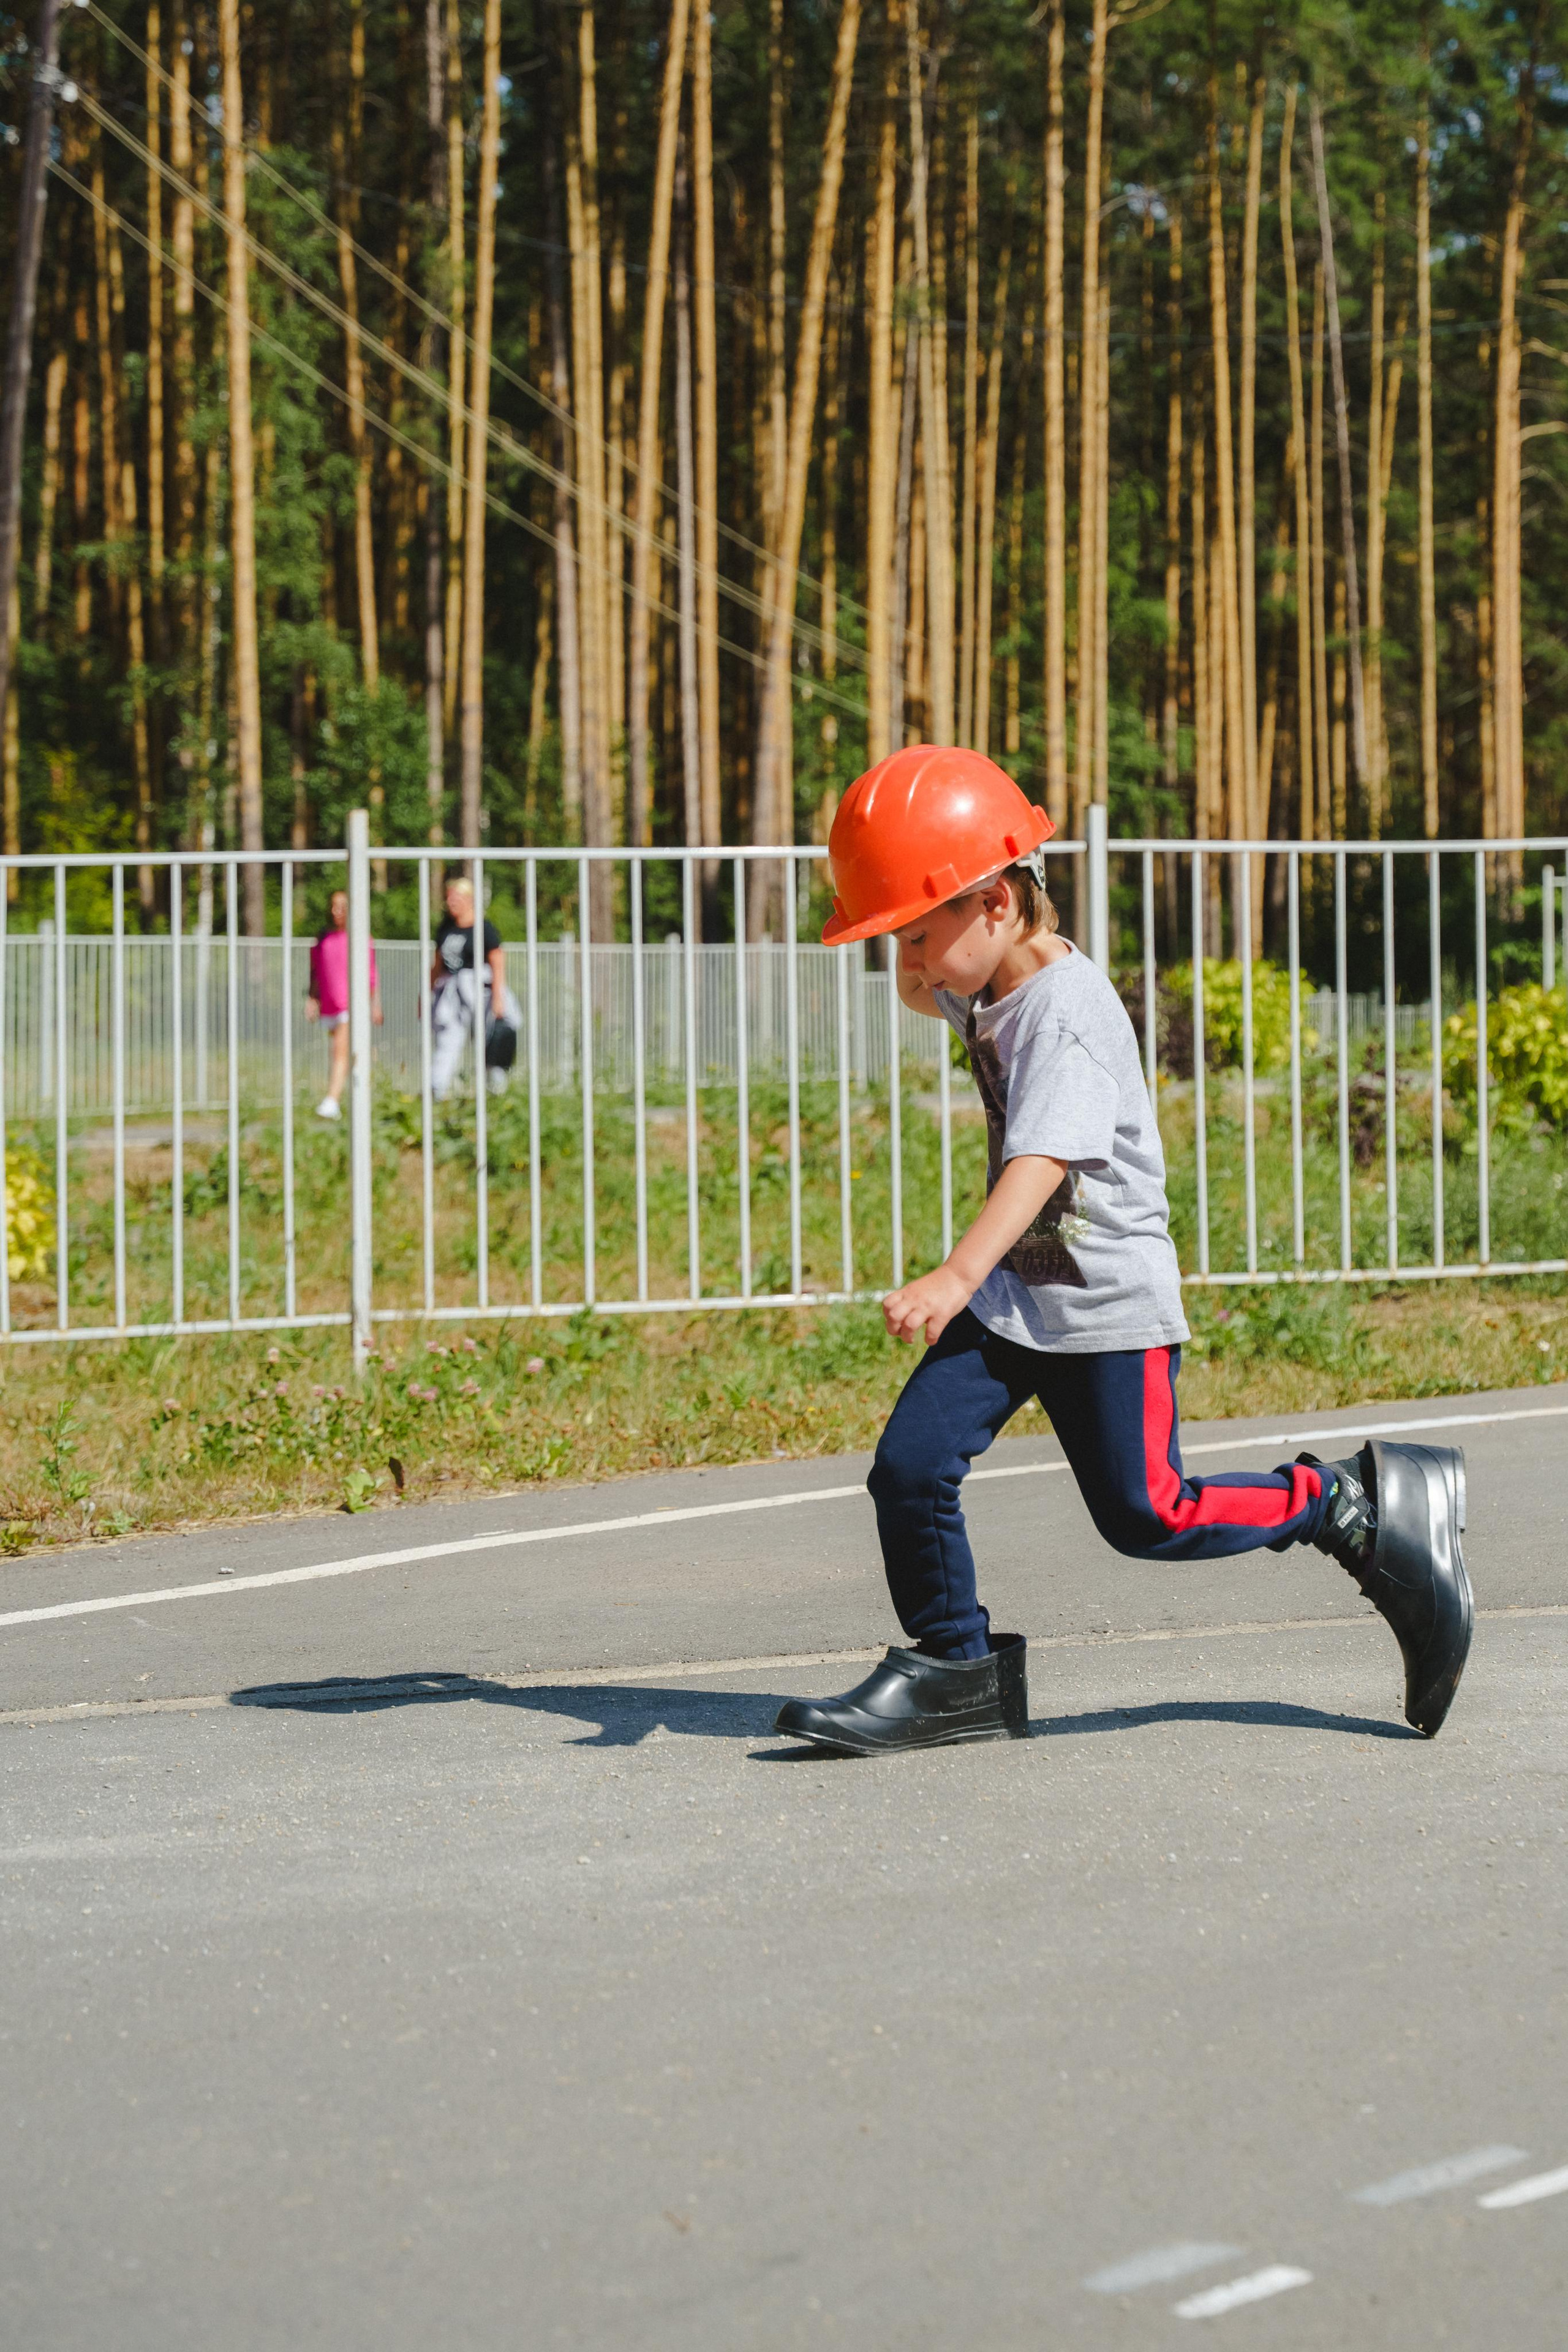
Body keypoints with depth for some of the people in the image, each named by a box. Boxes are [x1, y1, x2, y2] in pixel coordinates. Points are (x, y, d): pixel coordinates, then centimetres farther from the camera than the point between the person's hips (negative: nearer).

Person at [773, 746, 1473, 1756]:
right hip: (1013, 1293, 8)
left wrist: (956, 1277, -51)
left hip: (1109, 1302, -8)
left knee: (1146, 1515, -1)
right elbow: (924, 995, 31)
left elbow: (1040, 1161, -37)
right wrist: (923, 972, 5)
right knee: (911, 1464, -6)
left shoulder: (1069, 1012, -24)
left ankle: (1352, 1505, 17)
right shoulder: (987, 988, 5)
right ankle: (955, 1669, 8)